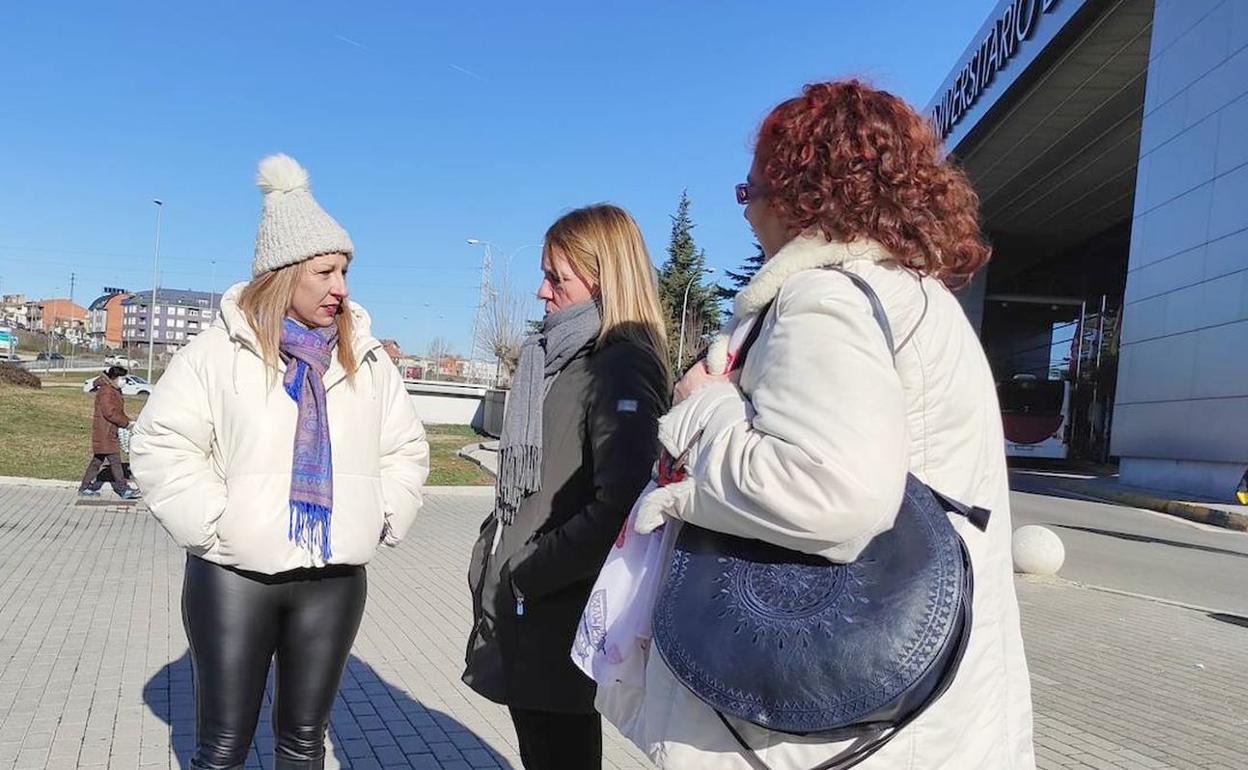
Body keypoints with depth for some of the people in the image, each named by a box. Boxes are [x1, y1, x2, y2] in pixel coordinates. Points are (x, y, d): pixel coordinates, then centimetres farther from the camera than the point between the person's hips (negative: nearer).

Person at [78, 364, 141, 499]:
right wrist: (126, 423, -17)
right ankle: (123, 489, -5)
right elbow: (109, 413, -22)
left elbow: (119, 411, 21)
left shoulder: (115, 391, 17)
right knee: (115, 460, -7)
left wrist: (129, 421, 6)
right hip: (104, 433, -10)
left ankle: (85, 487, 21)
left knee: (98, 460, 14)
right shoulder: (105, 391, -16)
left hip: (110, 432, 10)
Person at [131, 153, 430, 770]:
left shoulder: (368, 361, 6)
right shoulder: (219, 353, -5)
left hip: (335, 577, 3)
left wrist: (381, 518, 1)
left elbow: (406, 450, 12)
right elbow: (161, 447, -7)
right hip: (235, 574, -3)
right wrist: (213, 524, -13)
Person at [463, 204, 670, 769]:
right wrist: (495, 557, 9)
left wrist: (529, 575, -17)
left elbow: (618, 506, -26)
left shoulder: (622, 367, -16)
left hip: (559, 615, -8)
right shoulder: (558, 358, 12)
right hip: (521, 612, 9)